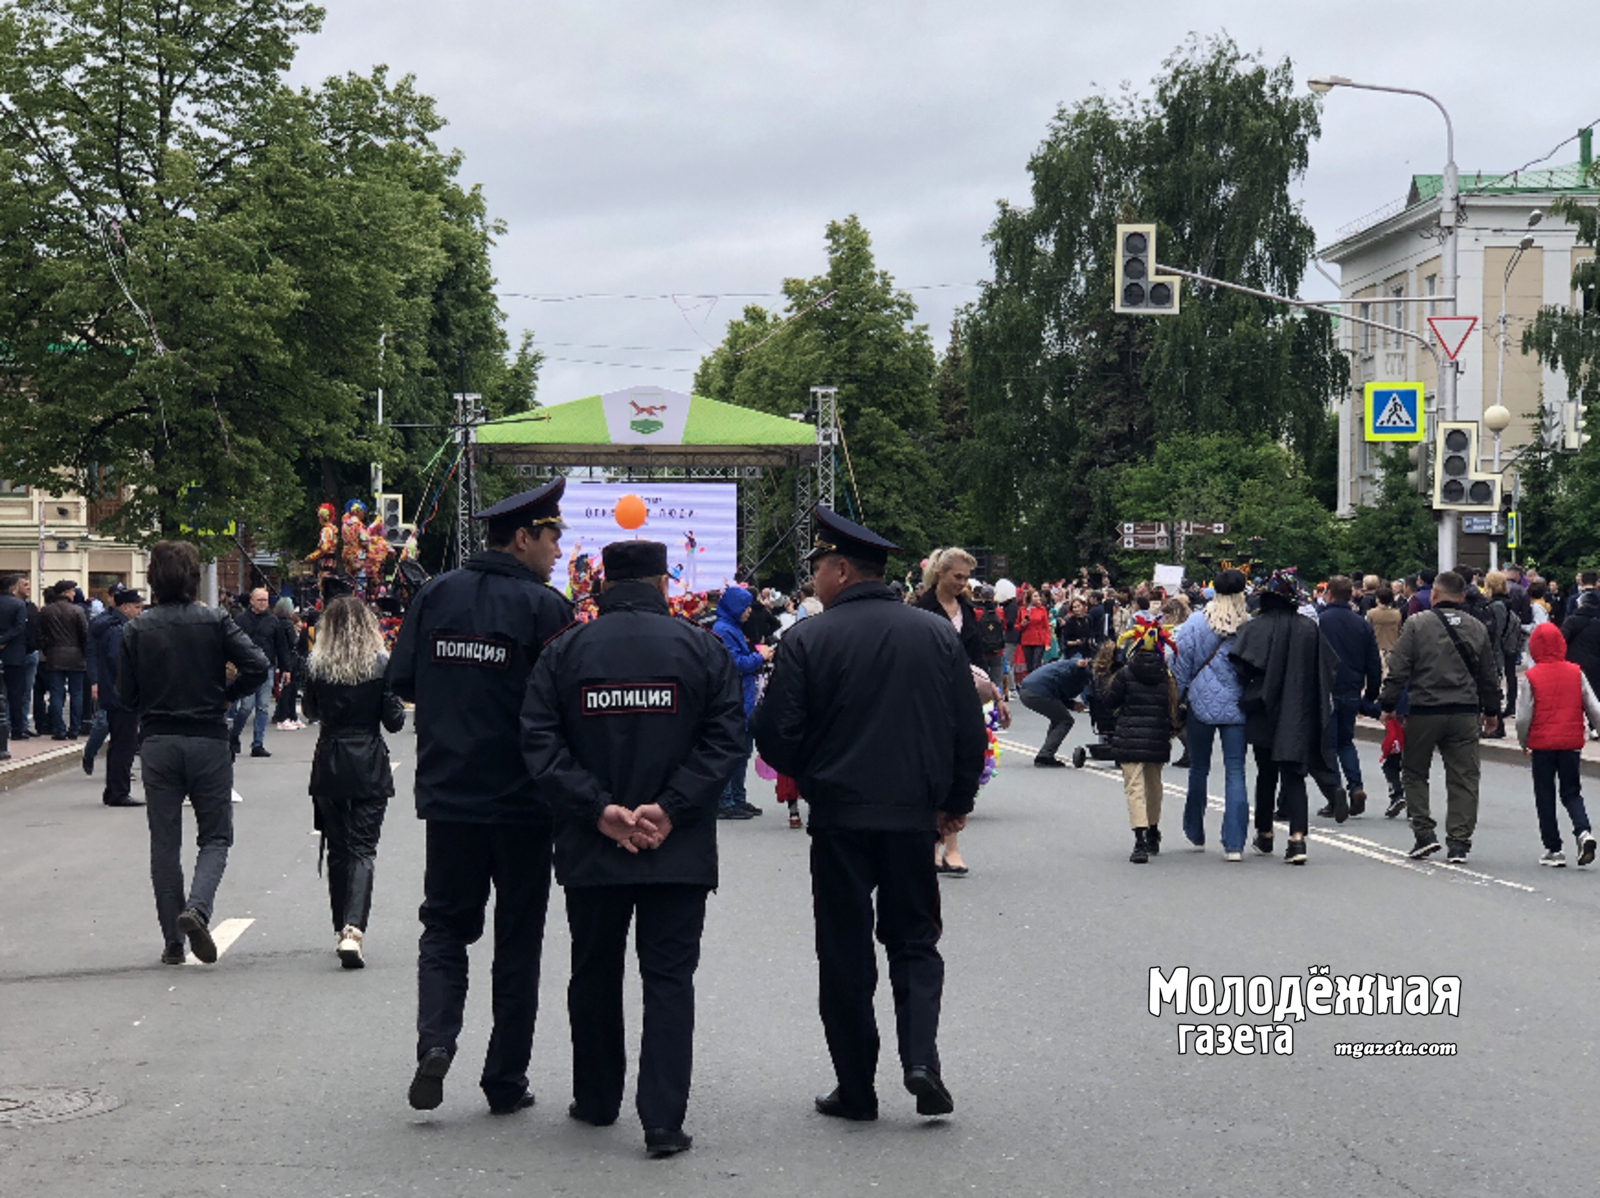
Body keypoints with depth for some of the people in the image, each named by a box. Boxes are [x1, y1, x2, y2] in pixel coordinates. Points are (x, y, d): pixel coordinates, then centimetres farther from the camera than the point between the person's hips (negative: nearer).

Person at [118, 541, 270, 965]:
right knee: (216, 837, 8)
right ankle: (197, 909, -18)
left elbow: (126, 695, -1)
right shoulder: (215, 621, -5)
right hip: (209, 742, -1)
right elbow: (257, 667, -14)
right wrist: (224, 696, 3)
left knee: (164, 843, 9)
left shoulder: (136, 630, -2)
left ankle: (173, 943, 9)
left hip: (157, 744, 1)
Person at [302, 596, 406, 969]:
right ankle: (354, 929, -20)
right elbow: (394, 721, -4)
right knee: (363, 848, -3)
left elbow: (312, 711, 11)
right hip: (370, 767, -2)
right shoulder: (381, 664, -7)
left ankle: (341, 929, 22)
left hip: (329, 766, 2)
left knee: (338, 850, 14)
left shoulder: (315, 665, -2)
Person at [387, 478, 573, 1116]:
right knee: (518, 939, 9)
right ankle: (506, 1081, 13)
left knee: (445, 924, 14)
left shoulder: (435, 595, 1)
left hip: (448, 794, 3)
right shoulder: (545, 607, -11)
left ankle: (436, 1038, -9)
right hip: (523, 800, -3)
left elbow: (401, 680, 4)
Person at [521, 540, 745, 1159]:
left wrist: (598, 809, -9)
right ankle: (664, 1120, -5)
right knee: (669, 978, 2)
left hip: (589, 851, 1)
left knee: (595, 974, 17)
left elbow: (539, 744, -5)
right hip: (681, 851, -1)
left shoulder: (564, 651, 1)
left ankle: (596, 1101, 29)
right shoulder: (701, 649, 0)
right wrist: (671, 808, -10)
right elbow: (727, 738, -7)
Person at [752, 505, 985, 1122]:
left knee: (845, 953, 7)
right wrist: (957, 801, 17)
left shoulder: (807, 639, -9)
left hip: (839, 816, -2)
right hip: (914, 816, 2)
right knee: (915, 940, 15)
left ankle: (856, 1089, 11)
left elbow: (777, 737, -10)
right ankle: (921, 1056, -5)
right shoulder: (938, 635, 2)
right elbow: (970, 731, 4)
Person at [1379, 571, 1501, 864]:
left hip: (1424, 711, -3)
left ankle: (1424, 832, 4)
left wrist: (1388, 705, 2)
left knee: (1414, 773, 12)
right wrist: (1491, 711, 27)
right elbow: (1490, 676, 15)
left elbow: (1398, 670, -7)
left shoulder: (1417, 624, -4)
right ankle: (1459, 842, 3)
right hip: (1465, 714, 3)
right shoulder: (1477, 629, 8)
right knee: (1463, 777, 6)